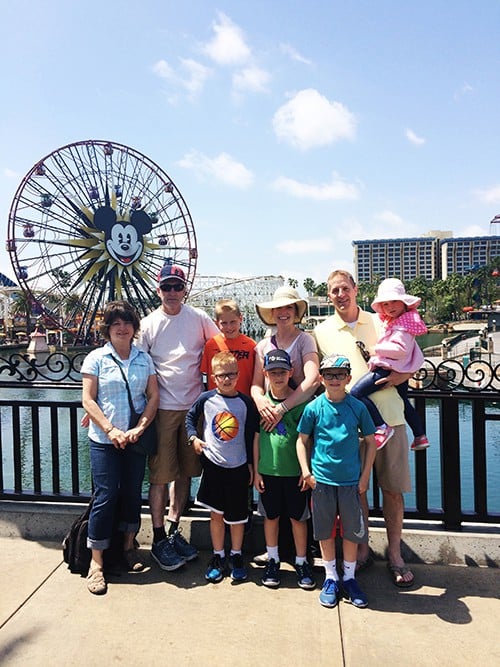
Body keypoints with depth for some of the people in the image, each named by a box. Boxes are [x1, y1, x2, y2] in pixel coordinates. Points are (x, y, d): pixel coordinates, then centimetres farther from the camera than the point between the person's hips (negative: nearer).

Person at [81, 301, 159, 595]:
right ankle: (96, 562, 10)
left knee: (133, 493, 12)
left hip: (136, 437, 3)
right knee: (105, 496, -3)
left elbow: (154, 396, 2)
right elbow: (88, 400, -6)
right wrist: (111, 430, -15)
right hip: (104, 439, -3)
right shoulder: (96, 358, -2)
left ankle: (129, 546, 32)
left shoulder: (144, 359, 5)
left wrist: (140, 428, -11)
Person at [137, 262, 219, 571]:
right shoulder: (148, 324, -1)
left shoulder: (199, 318, 1)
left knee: (185, 471, 12)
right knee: (161, 474, 2)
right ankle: (159, 540, 18)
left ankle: (174, 531, 29)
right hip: (163, 407, -2)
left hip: (194, 405, 2)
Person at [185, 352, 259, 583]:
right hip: (212, 464, 1)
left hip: (238, 467, 0)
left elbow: (251, 435, 0)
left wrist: (251, 463, 2)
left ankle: (236, 556, 31)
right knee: (216, 514, 11)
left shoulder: (246, 402, -6)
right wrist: (193, 437, -4)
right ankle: (218, 557, 27)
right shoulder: (206, 398, -5)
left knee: (237, 515, 11)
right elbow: (190, 417, 11)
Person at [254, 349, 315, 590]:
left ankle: (301, 562, 28)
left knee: (298, 517, 11)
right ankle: (272, 560, 32)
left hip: (295, 471, -1)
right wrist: (256, 470, 2)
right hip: (268, 470, 1)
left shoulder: (301, 400, -6)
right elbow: (256, 437, 3)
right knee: (271, 516, 14)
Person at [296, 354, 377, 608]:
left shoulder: (357, 407, -4)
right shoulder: (314, 407, -5)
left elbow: (371, 441, 4)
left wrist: (365, 476, 1)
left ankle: (349, 578, 31)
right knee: (326, 531, 12)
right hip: (321, 479, 0)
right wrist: (306, 472, -4)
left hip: (351, 480, 1)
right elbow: (302, 440, 3)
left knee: (352, 530, 11)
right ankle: (330, 578, 30)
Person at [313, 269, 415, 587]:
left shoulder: (381, 322, 8)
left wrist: (396, 377, -10)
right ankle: (362, 549, 28)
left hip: (389, 416, 1)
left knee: (394, 488, 8)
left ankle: (395, 554, 25)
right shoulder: (322, 332, 5)